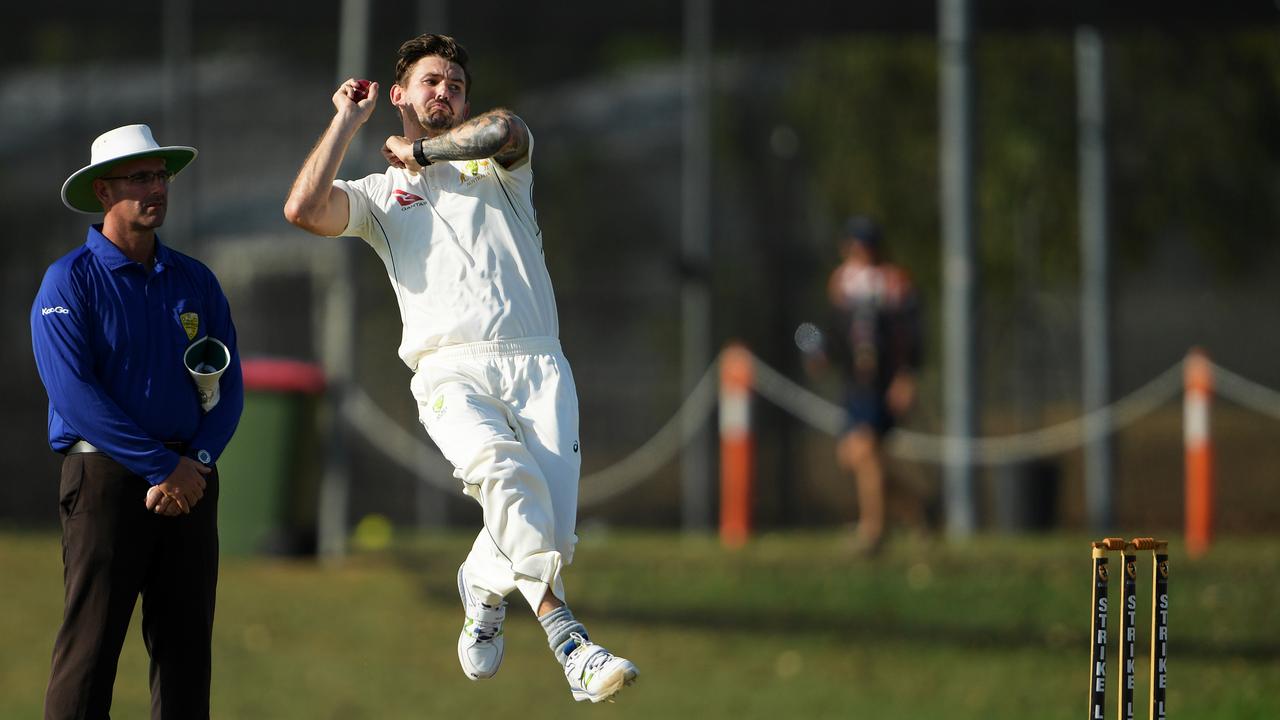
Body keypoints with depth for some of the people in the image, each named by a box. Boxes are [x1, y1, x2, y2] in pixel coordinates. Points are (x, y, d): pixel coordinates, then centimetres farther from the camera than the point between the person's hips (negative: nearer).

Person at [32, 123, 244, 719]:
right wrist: (161, 466, -16)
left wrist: (196, 462, -8)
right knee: (91, 644, -8)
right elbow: (73, 391, -12)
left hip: (189, 480, 5)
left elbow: (229, 387, 11)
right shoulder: (69, 281, -3)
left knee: (186, 643, 5)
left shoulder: (196, 282, 14)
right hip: (105, 474, -5)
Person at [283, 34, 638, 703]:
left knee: (549, 523, -15)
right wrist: (347, 120, 12)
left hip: (538, 366, 2)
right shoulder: (381, 194, 21)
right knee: (505, 470, -33)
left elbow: (504, 128, -5)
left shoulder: (497, 167, 21)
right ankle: (569, 643, -34)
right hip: (452, 372, -2)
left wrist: (420, 150, 9)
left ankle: (482, 586, 18)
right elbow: (303, 209, -1)